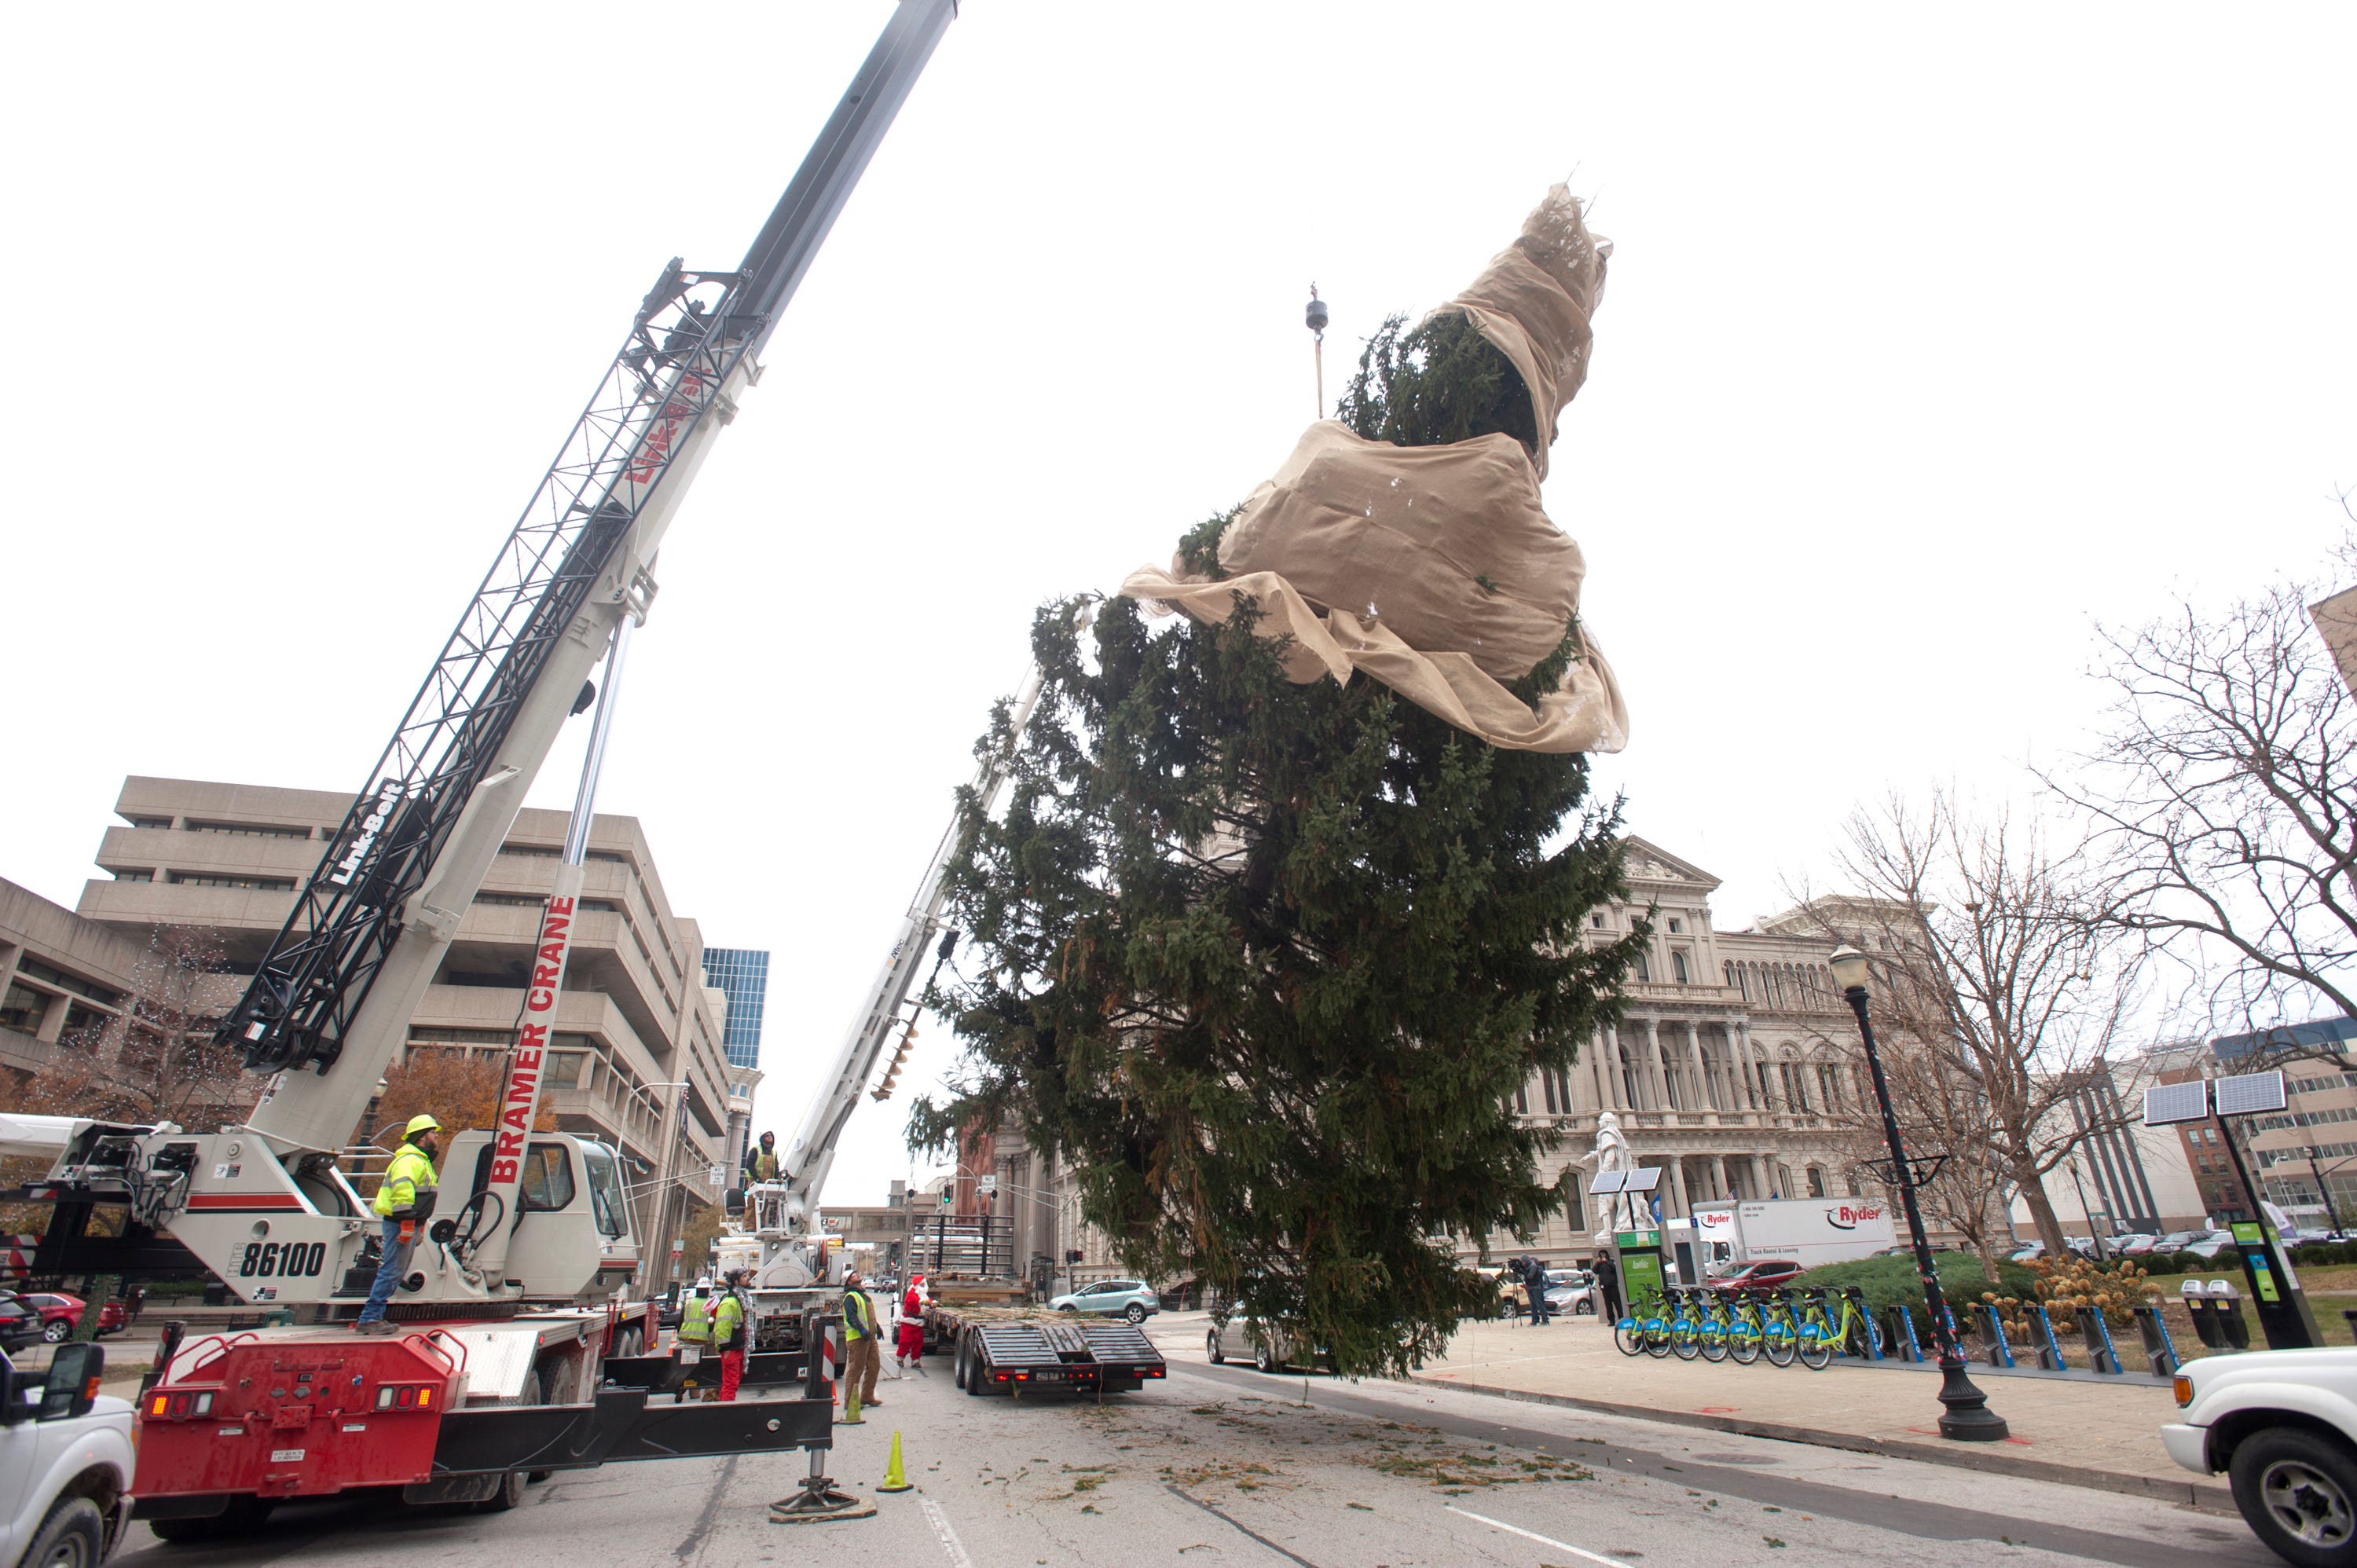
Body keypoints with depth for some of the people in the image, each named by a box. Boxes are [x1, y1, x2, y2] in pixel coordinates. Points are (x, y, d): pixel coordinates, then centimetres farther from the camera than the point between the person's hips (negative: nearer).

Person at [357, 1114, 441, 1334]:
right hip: (401, 1224, -11)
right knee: (391, 1272, -8)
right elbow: (402, 1192, -25)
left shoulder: (422, 1160, 21)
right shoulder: (410, 1160, -14)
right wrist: (407, 1224, -27)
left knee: (395, 1272, 14)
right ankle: (369, 1318, -4)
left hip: (407, 1224, 11)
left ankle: (375, 1316, 20)